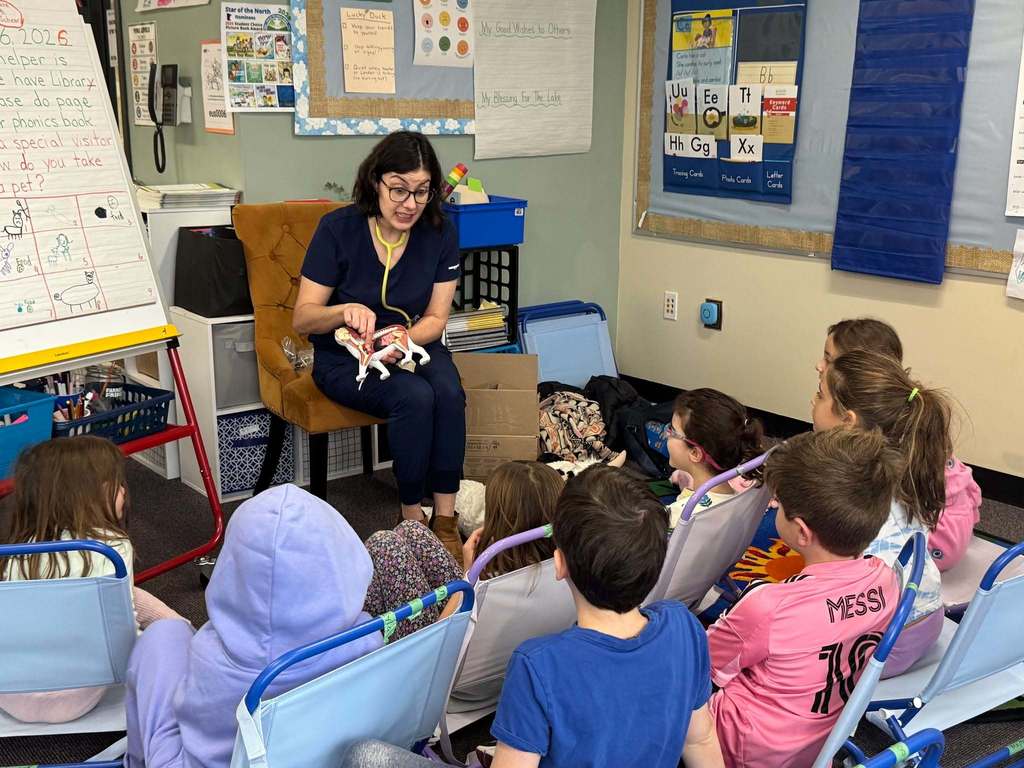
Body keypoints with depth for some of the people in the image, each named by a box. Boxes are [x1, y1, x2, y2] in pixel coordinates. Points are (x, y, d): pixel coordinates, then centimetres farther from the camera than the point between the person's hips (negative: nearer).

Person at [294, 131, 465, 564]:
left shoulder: (441, 235, -5)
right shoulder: (338, 228, -13)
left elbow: (435, 319, -2)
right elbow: (302, 318, -11)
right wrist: (345, 311, -32)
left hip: (415, 346, 3)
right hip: (345, 358, -3)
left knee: (449, 392, -31)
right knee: (415, 396, -32)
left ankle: (445, 521, -21)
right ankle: (412, 522, -16)